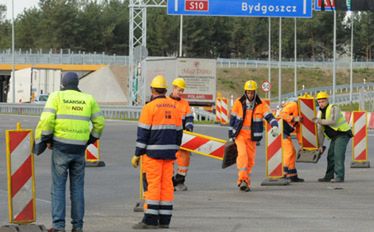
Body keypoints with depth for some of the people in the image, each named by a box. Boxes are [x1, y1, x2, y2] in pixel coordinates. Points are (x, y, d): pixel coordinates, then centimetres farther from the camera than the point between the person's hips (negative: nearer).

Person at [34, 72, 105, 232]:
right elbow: (99, 122, 9)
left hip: (61, 147, -3)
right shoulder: (88, 99, 8)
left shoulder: (56, 96, -1)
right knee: (77, 188, 10)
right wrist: (91, 139, 21)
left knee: (58, 187, 1)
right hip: (79, 149, 3)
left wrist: (45, 140, 0)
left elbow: (46, 120, -12)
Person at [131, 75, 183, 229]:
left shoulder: (150, 107, -9)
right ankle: (164, 220, 7)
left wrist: (137, 154, -7)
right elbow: (178, 131, 14)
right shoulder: (174, 107, 10)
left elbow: (143, 132, -11)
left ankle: (150, 220, -7)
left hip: (153, 153, -6)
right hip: (169, 153, 6)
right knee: (166, 184, 6)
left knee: (152, 184, -6)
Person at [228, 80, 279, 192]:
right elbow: (232, 119, 6)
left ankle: (245, 180, 22)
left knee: (250, 159, 6)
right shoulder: (238, 103, -2)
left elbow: (269, 116, -12)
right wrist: (230, 135, 9)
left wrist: (275, 126, -32)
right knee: (242, 154, -21)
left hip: (252, 136, 2)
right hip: (240, 134, -2)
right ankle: (242, 179, -27)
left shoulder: (261, 105, -3)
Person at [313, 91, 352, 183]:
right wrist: (320, 145, 6)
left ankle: (339, 177, -21)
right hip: (334, 137, 9)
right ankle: (329, 176, 16)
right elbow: (320, 131, 10)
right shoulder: (320, 113, 10)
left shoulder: (333, 108, -13)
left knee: (338, 155, -18)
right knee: (331, 156, 8)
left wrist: (319, 121, -28)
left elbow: (333, 121, -30)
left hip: (343, 134, -9)